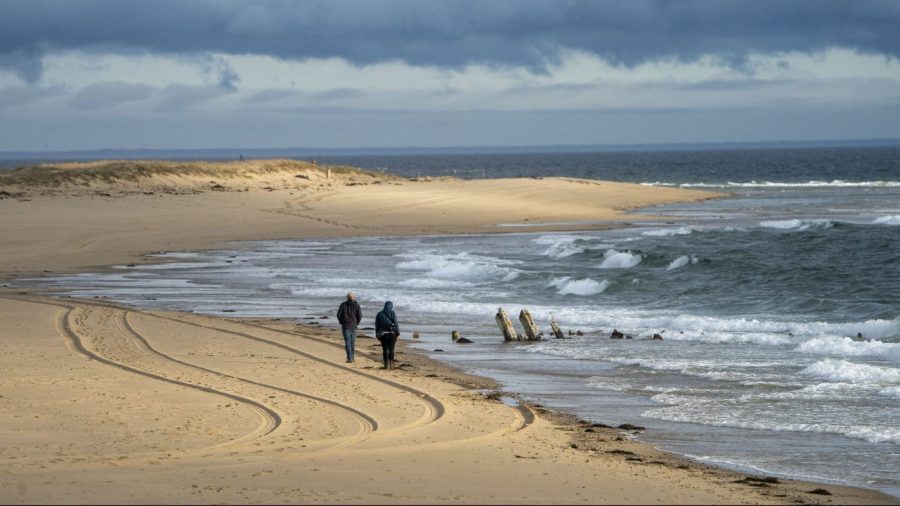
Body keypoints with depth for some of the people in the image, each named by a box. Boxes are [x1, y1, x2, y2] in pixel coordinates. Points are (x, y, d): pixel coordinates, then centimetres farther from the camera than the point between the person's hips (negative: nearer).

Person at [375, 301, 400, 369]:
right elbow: (396, 324, -8)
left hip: (383, 334, 1)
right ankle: (391, 364, -3)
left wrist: (377, 336, 12)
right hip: (392, 333, -1)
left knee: (385, 349, 8)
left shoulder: (379, 314, 6)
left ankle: (387, 364, 4)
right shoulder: (392, 313, -2)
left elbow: (377, 326, 7)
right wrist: (398, 334, -4)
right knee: (391, 349, 2)